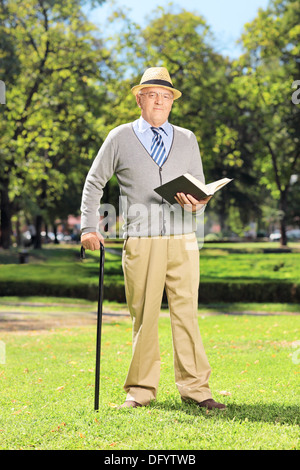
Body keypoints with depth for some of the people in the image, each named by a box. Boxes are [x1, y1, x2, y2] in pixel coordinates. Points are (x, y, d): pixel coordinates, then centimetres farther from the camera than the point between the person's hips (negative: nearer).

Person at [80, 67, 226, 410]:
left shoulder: (187, 140, 16)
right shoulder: (120, 138, 10)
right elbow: (94, 183, 13)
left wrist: (196, 202, -8)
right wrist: (89, 228, 4)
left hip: (182, 240, 2)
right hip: (140, 241, -1)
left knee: (186, 313, -1)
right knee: (144, 316, 1)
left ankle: (194, 387, 6)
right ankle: (141, 389, 12)